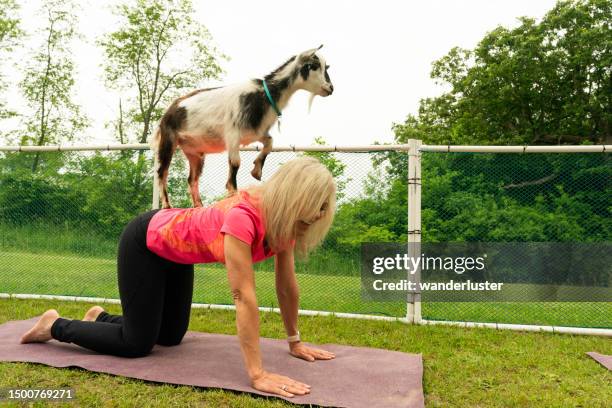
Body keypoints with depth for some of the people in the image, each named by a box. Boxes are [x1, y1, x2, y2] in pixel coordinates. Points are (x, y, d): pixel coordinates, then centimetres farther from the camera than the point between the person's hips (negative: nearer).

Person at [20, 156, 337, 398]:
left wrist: (295, 342, -1)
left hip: (177, 251, 8)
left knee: (171, 336, 16)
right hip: (145, 242, -8)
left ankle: (101, 317, 39)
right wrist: (257, 374, -42)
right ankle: (55, 326, 20)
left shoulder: (283, 220, -15)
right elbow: (244, 296, -43)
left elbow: (287, 285, -7)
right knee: (136, 344, -3)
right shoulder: (243, 217, -40)